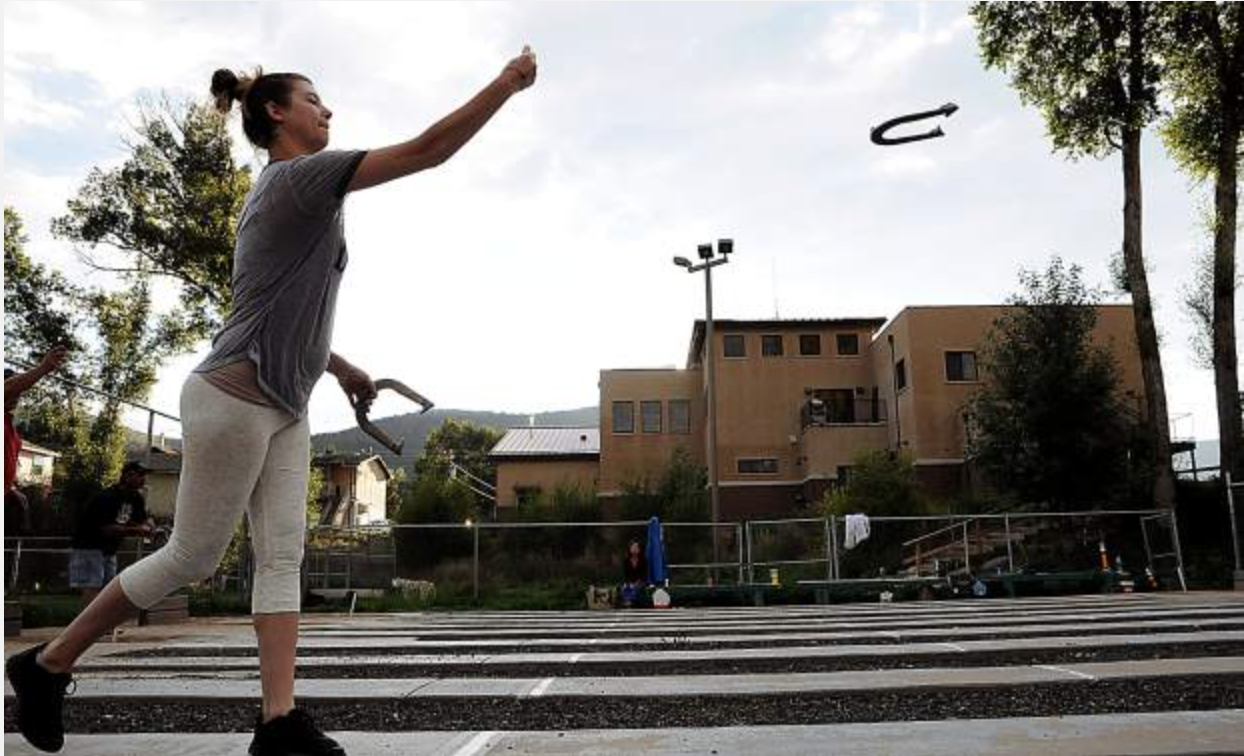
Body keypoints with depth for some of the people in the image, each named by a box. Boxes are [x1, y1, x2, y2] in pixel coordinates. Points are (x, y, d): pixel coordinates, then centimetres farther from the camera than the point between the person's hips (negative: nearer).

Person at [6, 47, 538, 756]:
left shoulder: (285, 193, 20)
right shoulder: (299, 174, -9)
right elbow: (427, 149, -16)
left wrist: (341, 366, 20)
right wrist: (508, 84, -11)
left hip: (283, 407, 10)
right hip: (236, 398, -10)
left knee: (283, 556, 0)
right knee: (193, 557, 0)